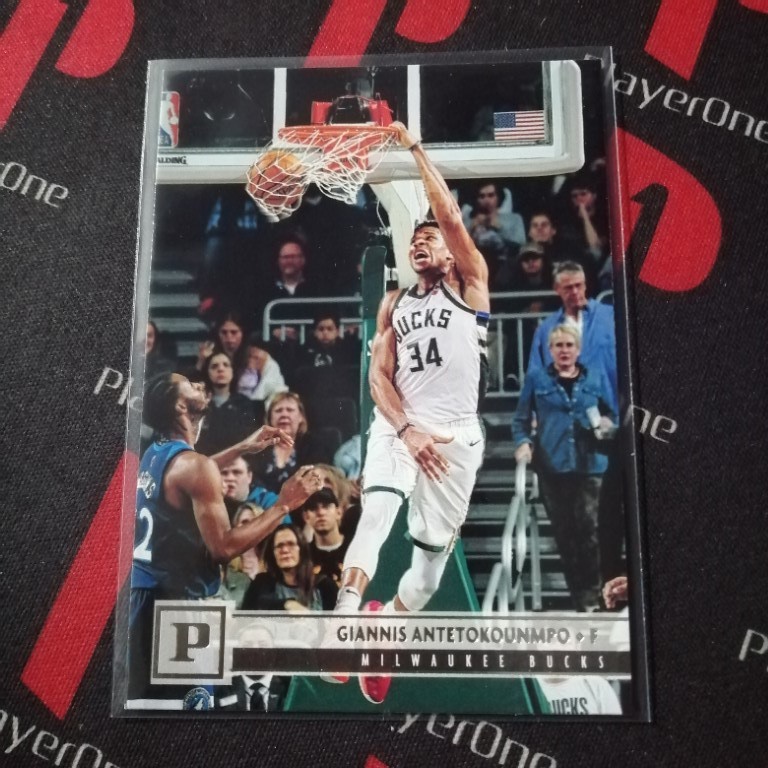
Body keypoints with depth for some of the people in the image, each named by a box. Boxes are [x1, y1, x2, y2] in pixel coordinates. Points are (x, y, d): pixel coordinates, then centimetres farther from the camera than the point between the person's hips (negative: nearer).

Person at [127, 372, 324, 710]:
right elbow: (224, 547, -20)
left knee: (139, 696, 17)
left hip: (142, 592, 9)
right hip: (173, 601, -9)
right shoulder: (194, 464, -17)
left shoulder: (154, 455, 11)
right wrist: (284, 505, -14)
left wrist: (243, 448, 32)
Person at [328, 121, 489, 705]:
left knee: (434, 550, 4)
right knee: (376, 512, -26)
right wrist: (406, 429, -12)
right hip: (399, 425, 2)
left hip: (457, 433, -2)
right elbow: (379, 376, 5)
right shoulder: (393, 304, 14)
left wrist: (416, 148, -5)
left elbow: (451, 216, -11)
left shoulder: (469, 284, 4)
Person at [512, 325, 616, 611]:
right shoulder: (536, 379, 7)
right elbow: (521, 420, 7)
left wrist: (607, 426, -7)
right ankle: (581, 599, 18)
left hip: (590, 466, 0)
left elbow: (613, 416, 15)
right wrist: (522, 443, -11)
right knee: (565, 534, 6)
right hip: (552, 467, 0)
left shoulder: (596, 378, 11)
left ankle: (592, 597, 4)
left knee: (589, 530, -8)